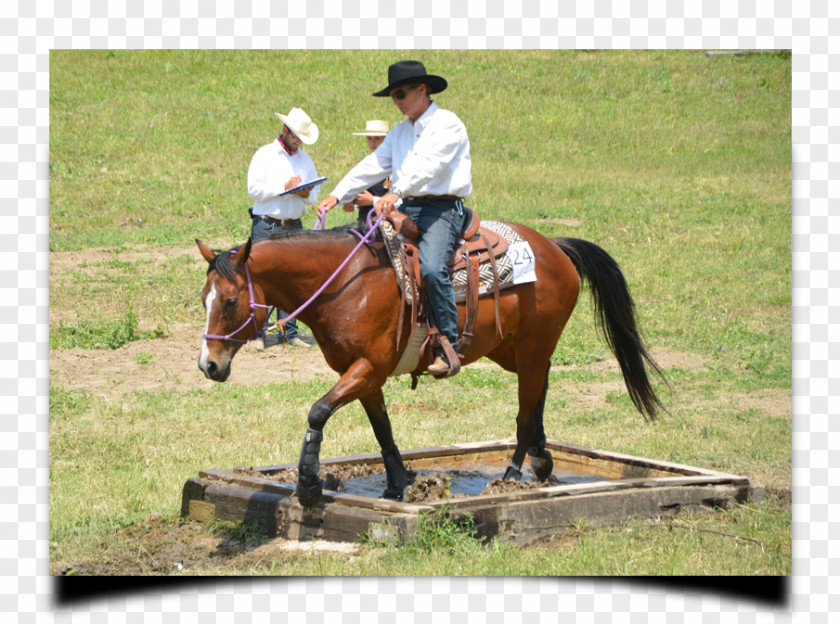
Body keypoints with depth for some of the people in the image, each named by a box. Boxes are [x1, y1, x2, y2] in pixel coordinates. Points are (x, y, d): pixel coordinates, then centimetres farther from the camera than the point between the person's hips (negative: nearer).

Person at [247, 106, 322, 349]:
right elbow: (254, 189, -10)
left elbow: (314, 195, 16)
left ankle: (290, 333, 8)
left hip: (293, 227, 4)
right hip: (266, 226, -4)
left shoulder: (304, 159, 15)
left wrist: (306, 194, -7)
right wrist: (284, 187, -15)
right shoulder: (265, 154, 0)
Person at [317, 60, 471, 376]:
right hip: (406, 209, 8)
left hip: (442, 208, -8)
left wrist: (396, 192, -36)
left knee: (431, 268, -30)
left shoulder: (447, 124, -5)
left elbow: (428, 165, -21)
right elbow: (373, 166, 17)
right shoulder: (400, 131, 20)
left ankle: (448, 349, -24)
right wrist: (337, 195, 5)